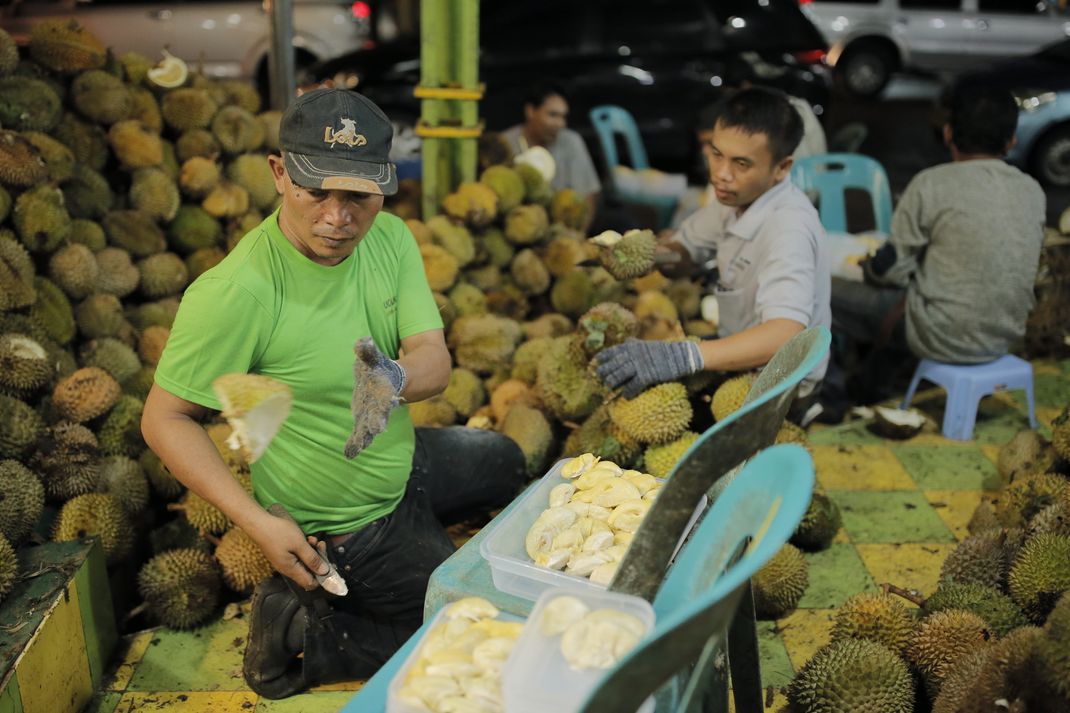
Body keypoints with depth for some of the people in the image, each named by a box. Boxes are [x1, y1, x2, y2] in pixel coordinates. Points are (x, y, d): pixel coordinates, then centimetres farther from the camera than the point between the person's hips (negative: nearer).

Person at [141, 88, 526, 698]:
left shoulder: (388, 238, -11)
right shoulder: (234, 293, -31)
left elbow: (436, 361, -17)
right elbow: (165, 419, -21)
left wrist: (397, 379, -41)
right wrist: (258, 521, -27)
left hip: (401, 459, 8)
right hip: (348, 526, -7)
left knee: (505, 461, 30)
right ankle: (304, 636, 8)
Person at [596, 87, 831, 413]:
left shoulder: (789, 226, -29)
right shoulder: (738, 195, -5)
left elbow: (786, 336, -43)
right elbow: (685, 245, 9)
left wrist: (685, 356, -55)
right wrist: (664, 256, -16)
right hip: (744, 366, 7)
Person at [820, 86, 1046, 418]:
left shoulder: (933, 184, -15)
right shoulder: (1033, 191, 2)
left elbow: (891, 269, -12)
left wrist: (868, 265, 11)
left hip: (947, 339, -7)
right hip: (1005, 337, 7)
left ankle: (831, 394, 20)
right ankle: (874, 390, 39)